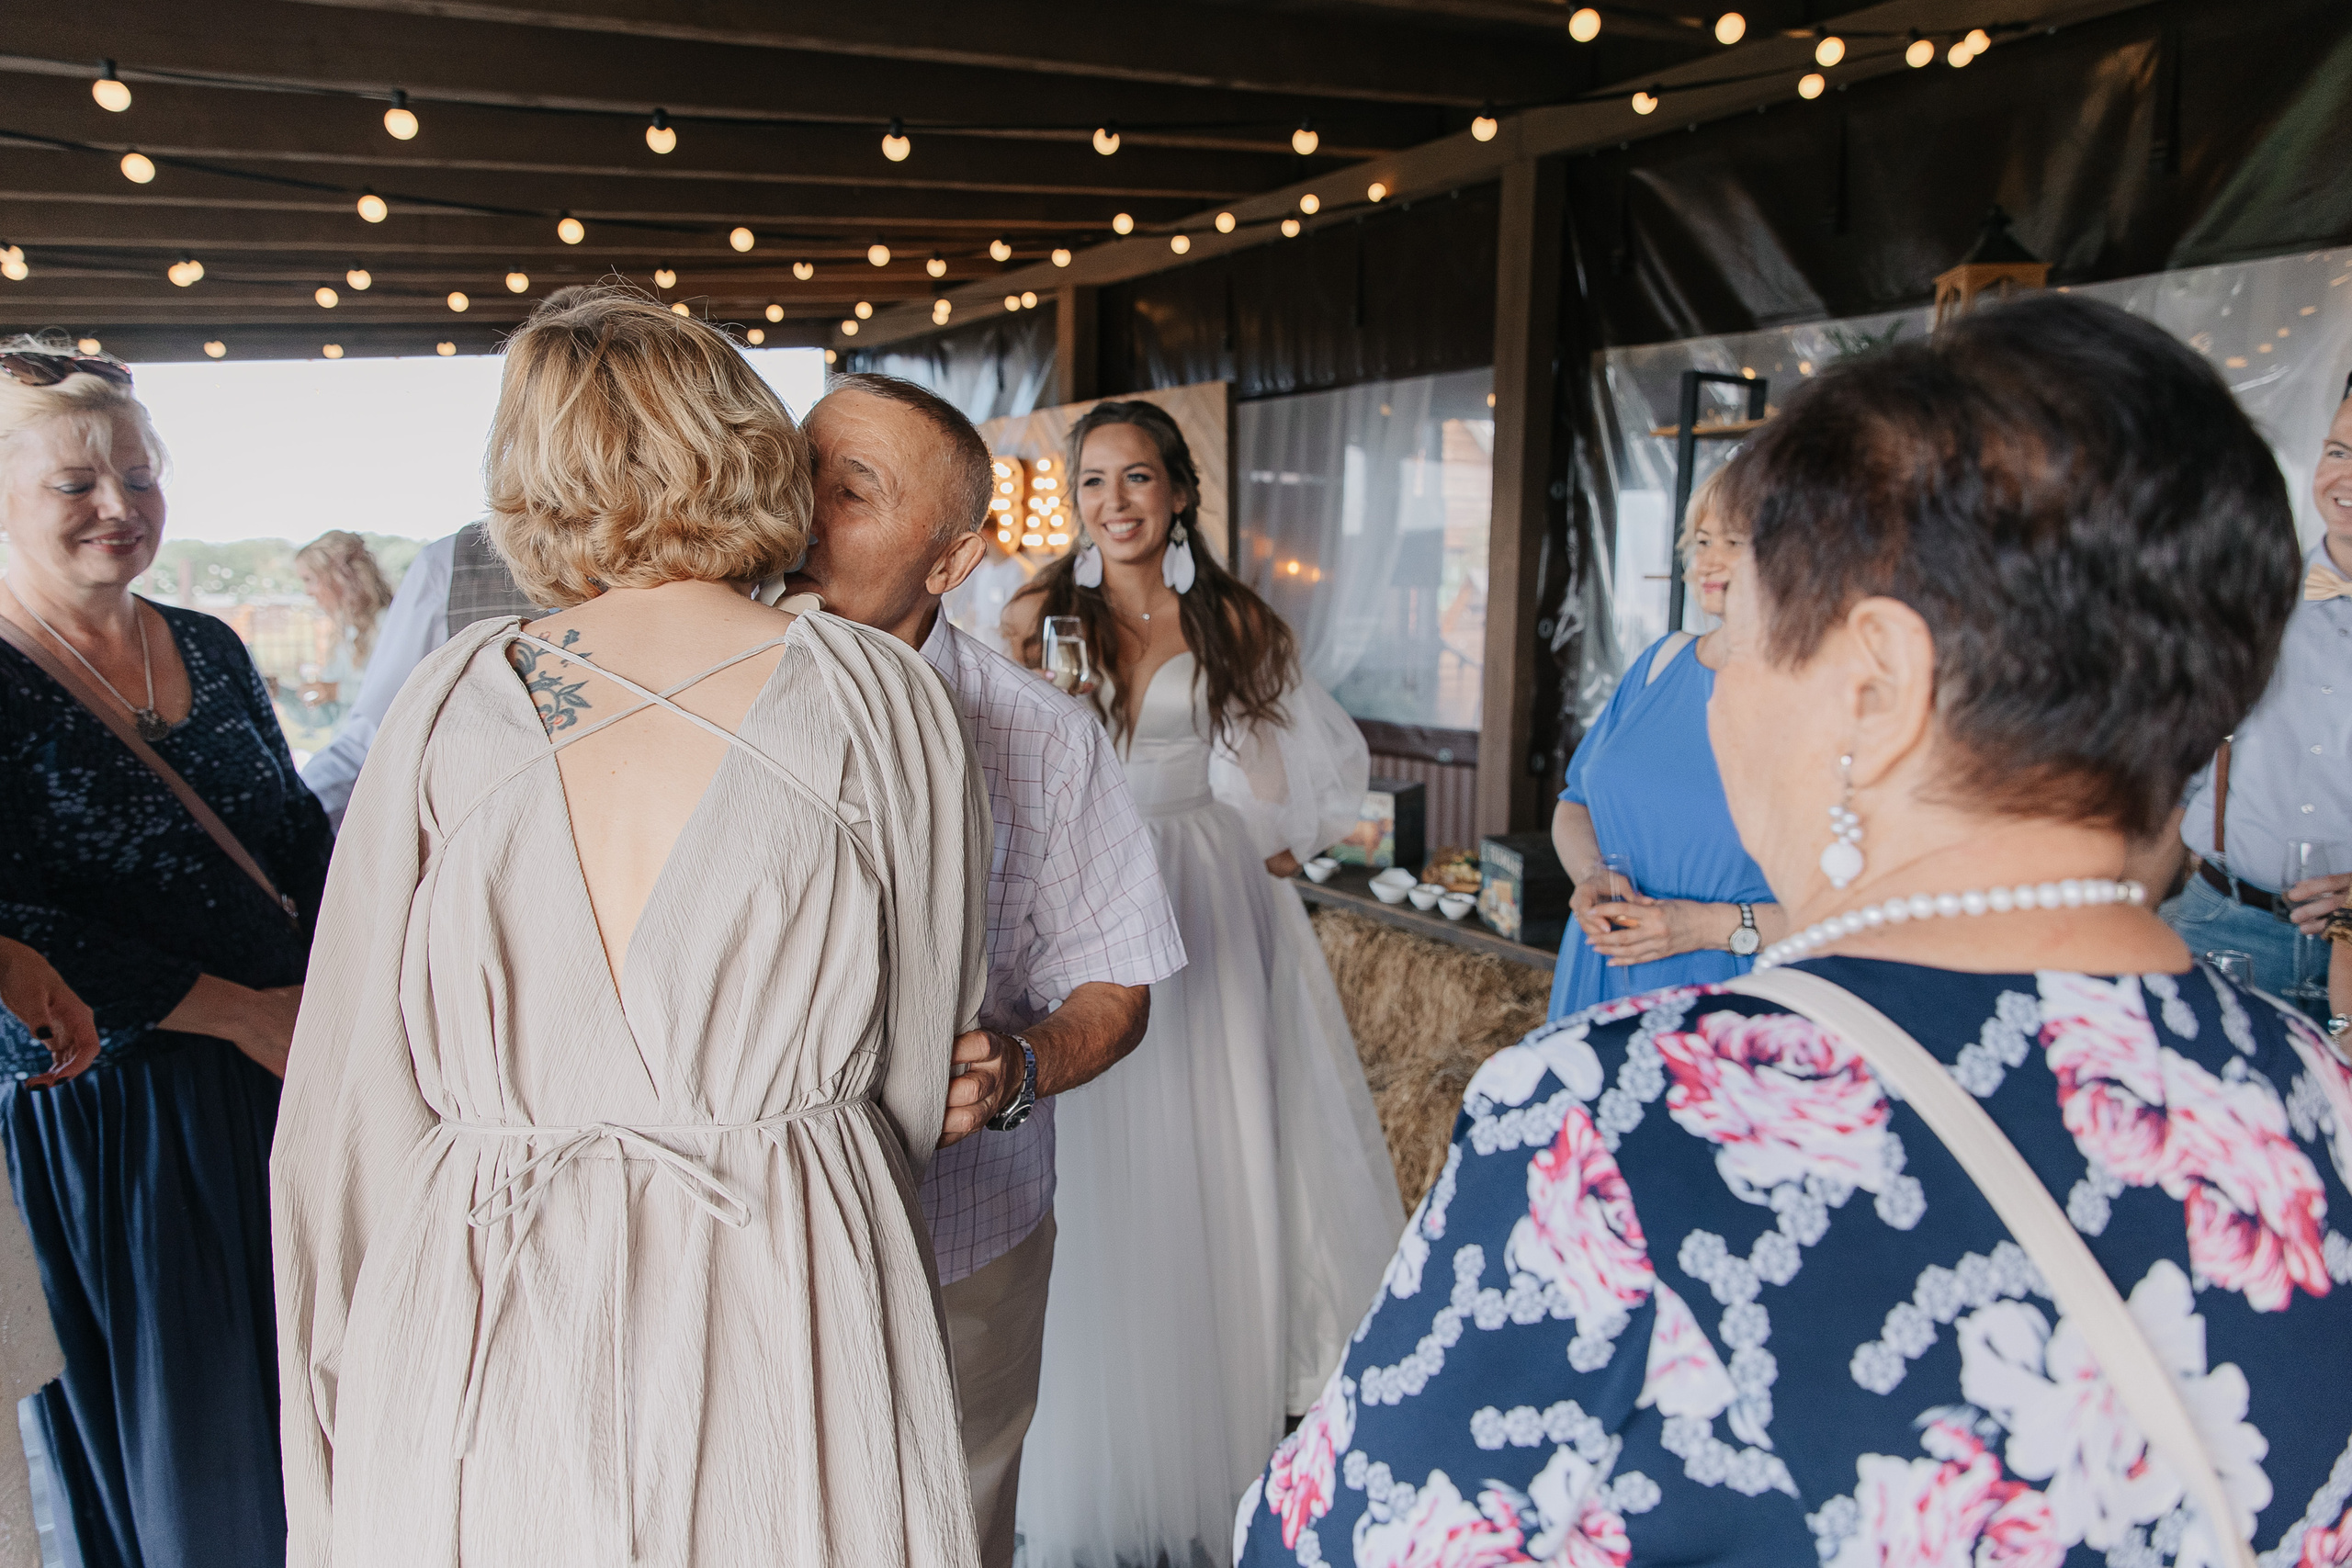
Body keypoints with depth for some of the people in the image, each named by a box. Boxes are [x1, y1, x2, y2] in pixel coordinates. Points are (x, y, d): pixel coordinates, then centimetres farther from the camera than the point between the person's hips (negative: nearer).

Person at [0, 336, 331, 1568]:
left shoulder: (209, 652, 8)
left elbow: (300, 836, 13)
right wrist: (245, 1012, -15)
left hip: (285, 1078, 5)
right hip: (103, 1117, -5)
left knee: (290, 1408, 15)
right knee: (168, 1439, 10)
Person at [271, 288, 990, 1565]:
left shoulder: (449, 701, -5)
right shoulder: (879, 695, -8)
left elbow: (355, 1097, 1)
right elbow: (920, 1058, 1)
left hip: (476, 1327, 2)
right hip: (787, 1308, -1)